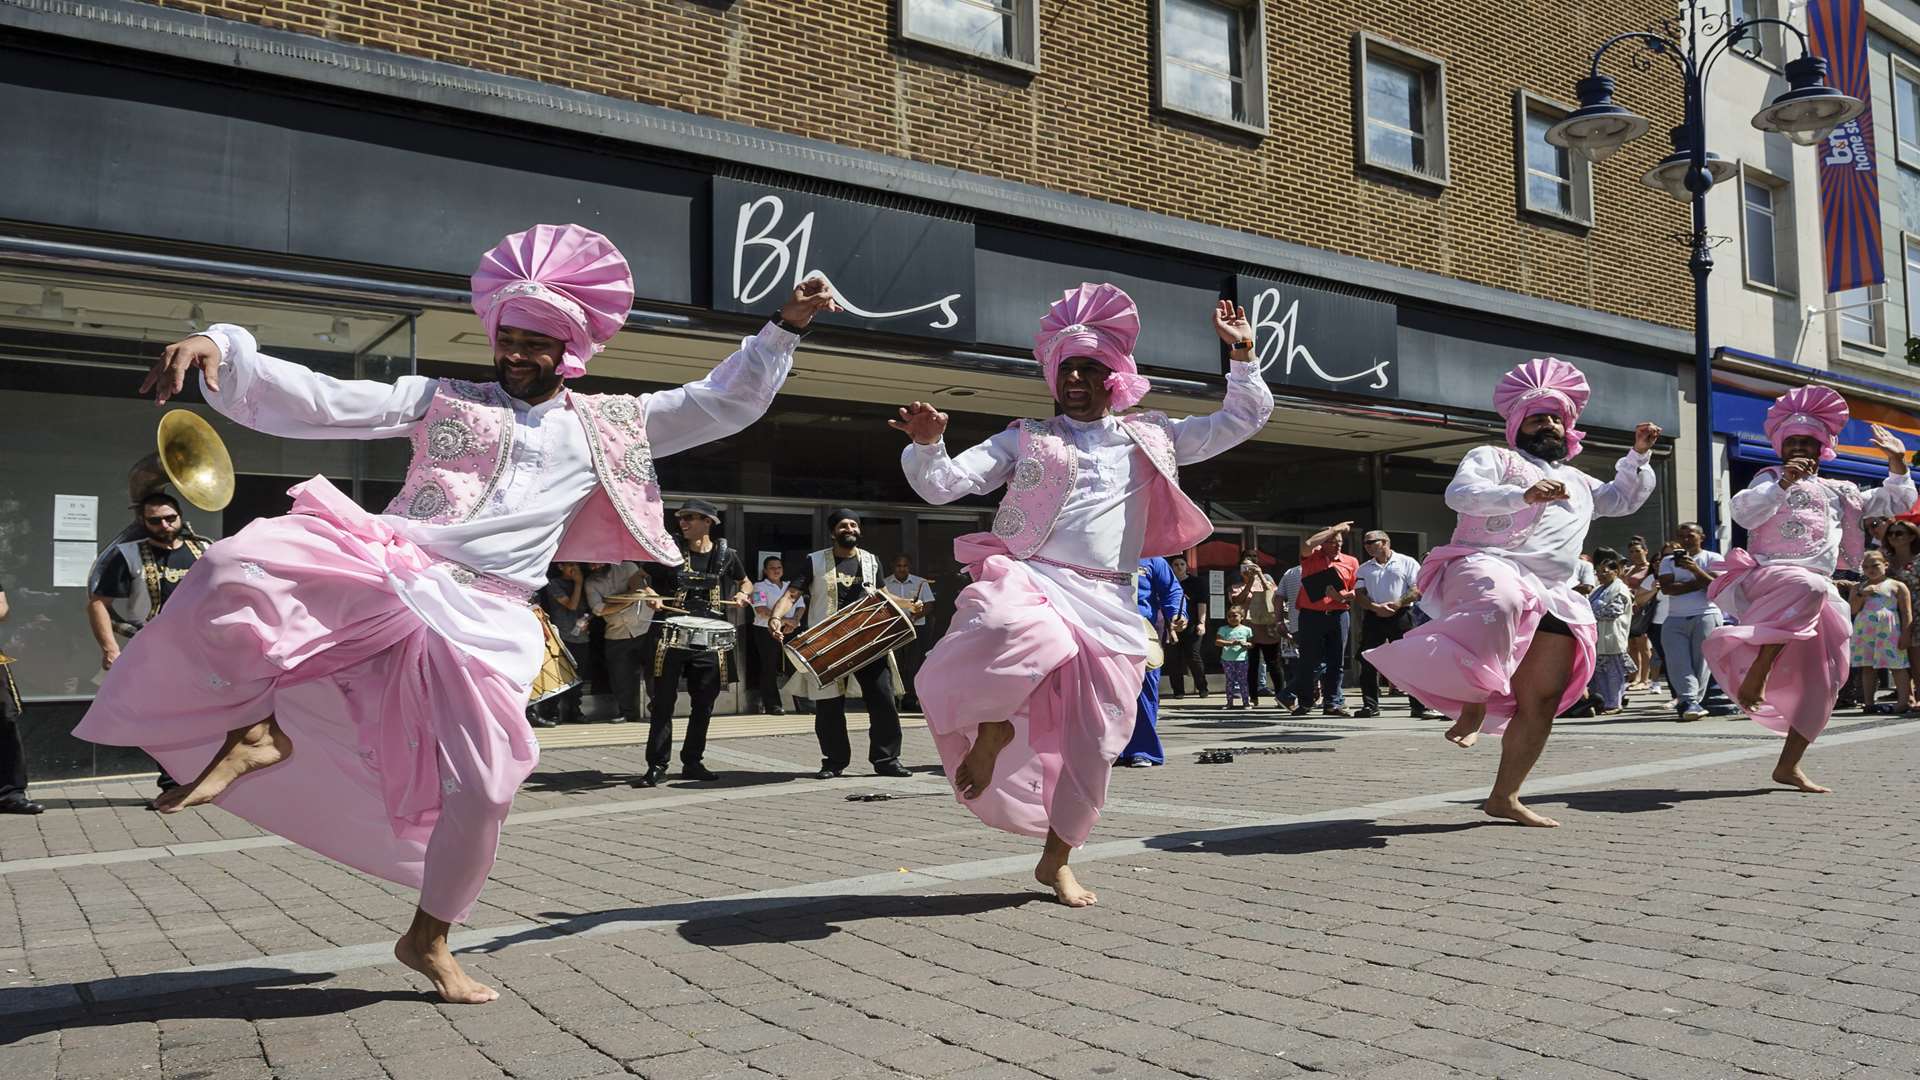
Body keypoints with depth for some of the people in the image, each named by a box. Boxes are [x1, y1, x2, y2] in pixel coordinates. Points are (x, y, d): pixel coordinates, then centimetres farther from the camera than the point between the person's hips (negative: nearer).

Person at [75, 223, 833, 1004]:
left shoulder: (609, 426, 17)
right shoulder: (442, 399, 14)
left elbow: (727, 404, 18)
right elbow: (312, 402, 5)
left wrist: (784, 328, 11)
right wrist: (221, 348, -11)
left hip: (483, 619, 1)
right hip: (383, 568, -1)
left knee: (482, 788, -6)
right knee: (235, 571, -29)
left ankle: (428, 940, 22)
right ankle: (255, 730, -2)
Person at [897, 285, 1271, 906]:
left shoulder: (1150, 438, 18)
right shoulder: (1026, 440, 13)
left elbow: (1244, 419, 22)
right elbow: (943, 485, 4)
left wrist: (1241, 354, 13)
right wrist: (926, 445, -16)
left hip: (1108, 603, 3)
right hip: (1029, 580, -3)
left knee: (1092, 739, 2)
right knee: (1006, 630, -40)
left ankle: (1056, 859, 24)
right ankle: (994, 729, -8)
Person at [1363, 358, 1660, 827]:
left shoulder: (1577, 482, 36)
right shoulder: (1493, 458, 12)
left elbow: (1624, 499, 51)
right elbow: (1460, 493, -8)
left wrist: (1639, 455, 36)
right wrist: (1524, 495, -22)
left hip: (1553, 597, 7)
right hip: (1489, 567, -7)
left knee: (1541, 701, -5)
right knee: (1498, 603, -45)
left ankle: (1505, 796, 4)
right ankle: (1472, 707, -29)